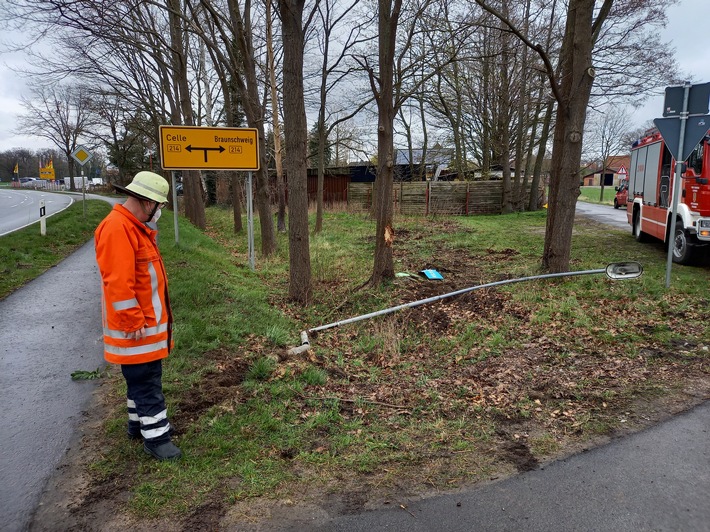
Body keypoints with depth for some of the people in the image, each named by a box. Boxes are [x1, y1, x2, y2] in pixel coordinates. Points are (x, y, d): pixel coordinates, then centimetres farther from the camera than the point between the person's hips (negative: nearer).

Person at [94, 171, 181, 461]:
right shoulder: (117, 228, -22)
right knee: (145, 381, 0)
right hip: (136, 326, -10)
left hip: (148, 320, 10)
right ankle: (155, 437, 10)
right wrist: (134, 323, -22)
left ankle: (140, 423, 35)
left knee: (146, 377, 20)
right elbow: (118, 283, -26)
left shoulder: (135, 226, 11)